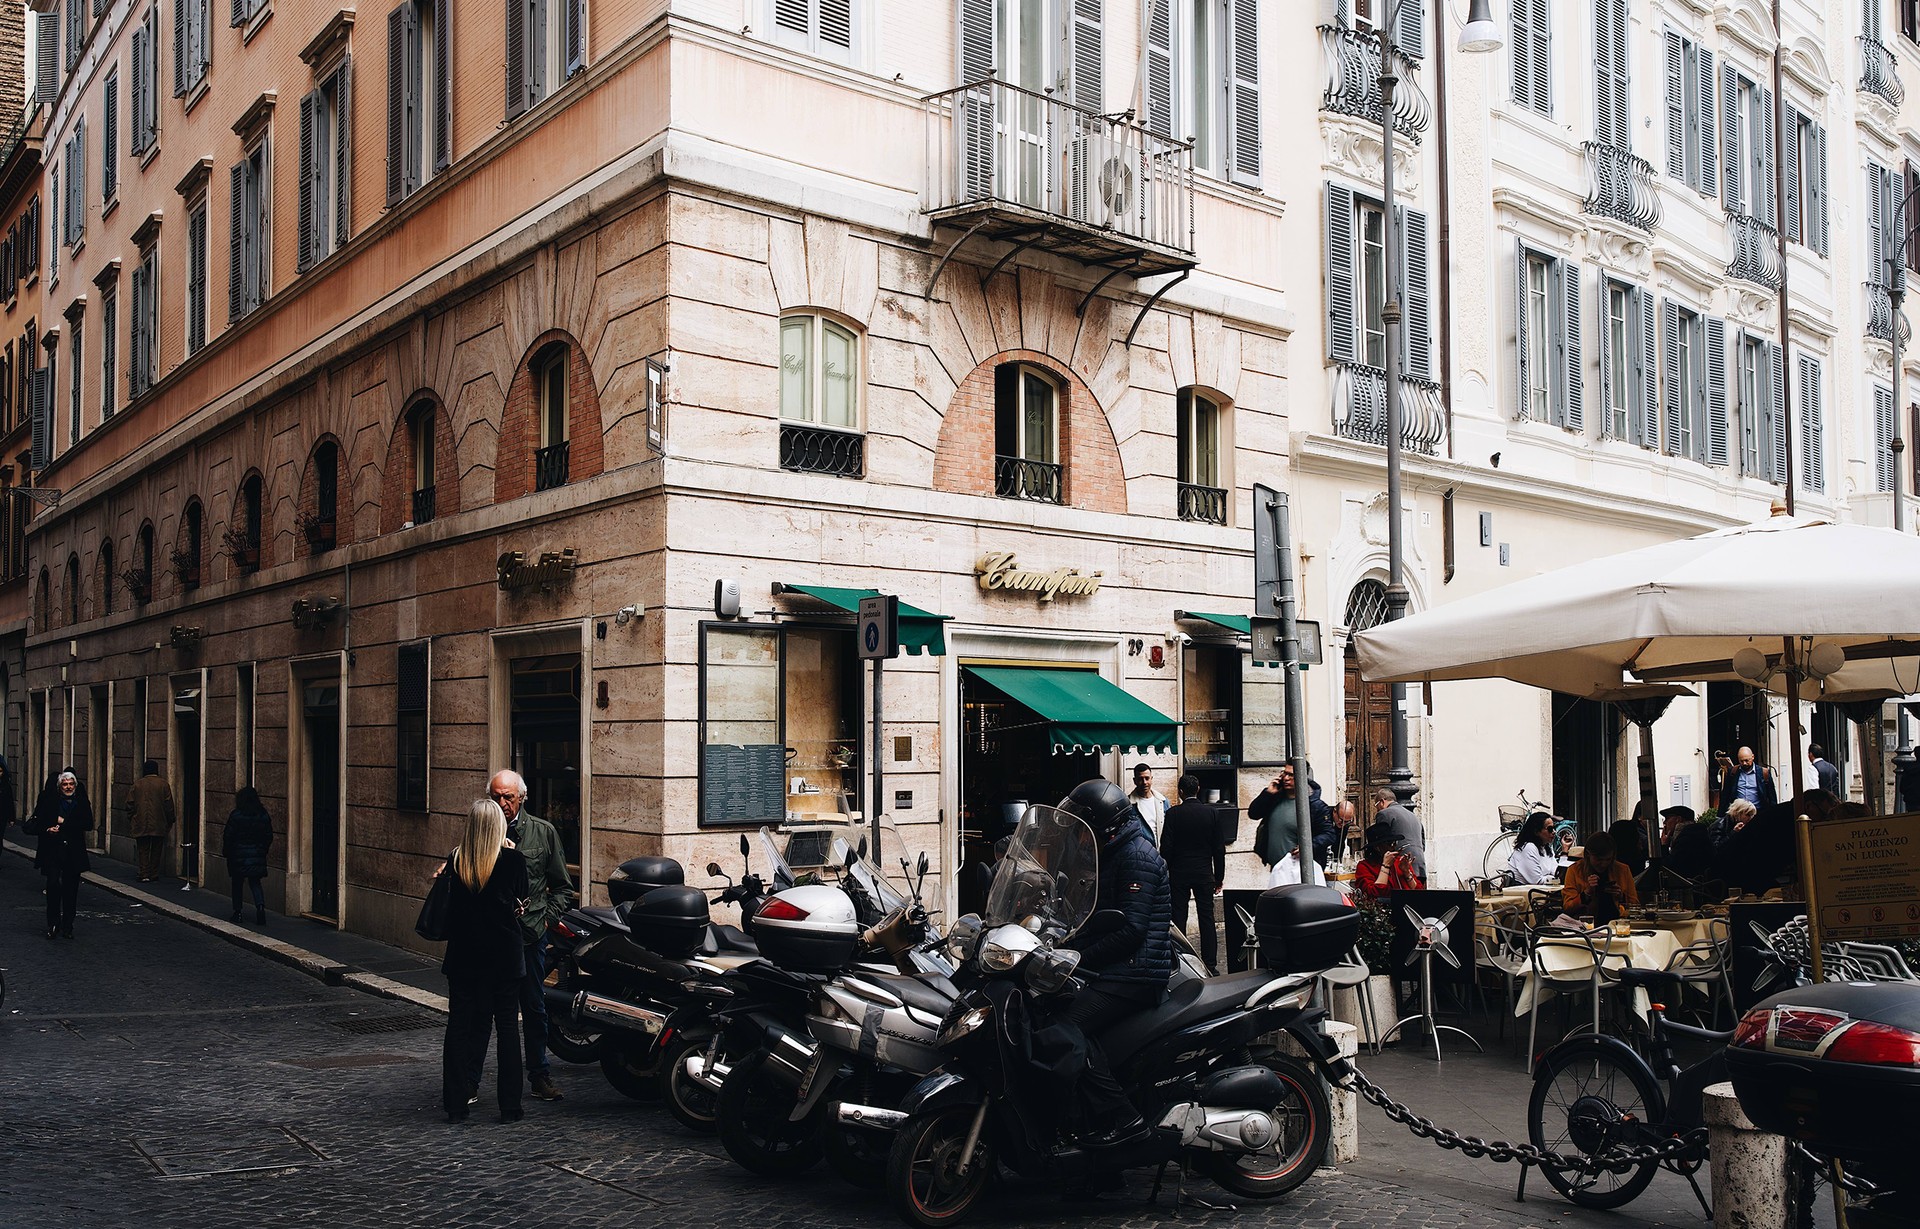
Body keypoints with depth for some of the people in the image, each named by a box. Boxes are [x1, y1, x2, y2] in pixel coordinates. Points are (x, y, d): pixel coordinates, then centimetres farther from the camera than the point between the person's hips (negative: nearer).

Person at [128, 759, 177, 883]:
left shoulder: (137, 784, 1)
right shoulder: (163, 784, -4)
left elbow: (130, 804, 3)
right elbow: (168, 804, -4)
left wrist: (130, 822, 13)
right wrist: (170, 822, 5)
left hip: (141, 825, 1)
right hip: (158, 825, -1)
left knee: (143, 850, 5)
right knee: (156, 850, 10)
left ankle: (144, 874, -5)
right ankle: (153, 874, 12)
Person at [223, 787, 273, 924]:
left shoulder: (235, 815, -11)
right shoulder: (263, 815, -2)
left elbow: (228, 836, -8)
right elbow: (269, 836, 3)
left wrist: (226, 851, 7)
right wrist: (263, 850, 18)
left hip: (238, 855, -2)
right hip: (257, 855, 2)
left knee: (237, 884, 11)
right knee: (255, 883, 7)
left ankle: (237, 913, 14)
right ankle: (260, 906, -17)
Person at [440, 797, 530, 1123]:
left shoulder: (457, 861, -4)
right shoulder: (513, 859, -10)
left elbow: (450, 905, 10)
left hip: (463, 954, 2)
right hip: (505, 953, -1)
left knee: (460, 1025, 9)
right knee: (506, 1026, 6)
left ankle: (456, 1104, 11)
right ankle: (509, 1106, 7)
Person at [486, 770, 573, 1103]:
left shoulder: (544, 832, 3)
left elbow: (563, 886, 9)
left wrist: (546, 917, -1)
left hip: (530, 934, 0)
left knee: (534, 1008, 10)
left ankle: (539, 1075, 22)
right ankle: (469, 1078, 14)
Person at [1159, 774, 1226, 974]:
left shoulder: (1173, 813, -8)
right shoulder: (1210, 813, -1)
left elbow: (1166, 847, -9)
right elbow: (1219, 848, 2)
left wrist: (1164, 872, 3)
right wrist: (1219, 877, 10)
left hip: (1179, 874, -2)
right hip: (1204, 874, 2)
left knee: (1178, 919, 4)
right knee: (1206, 919, 5)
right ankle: (1210, 965, 4)